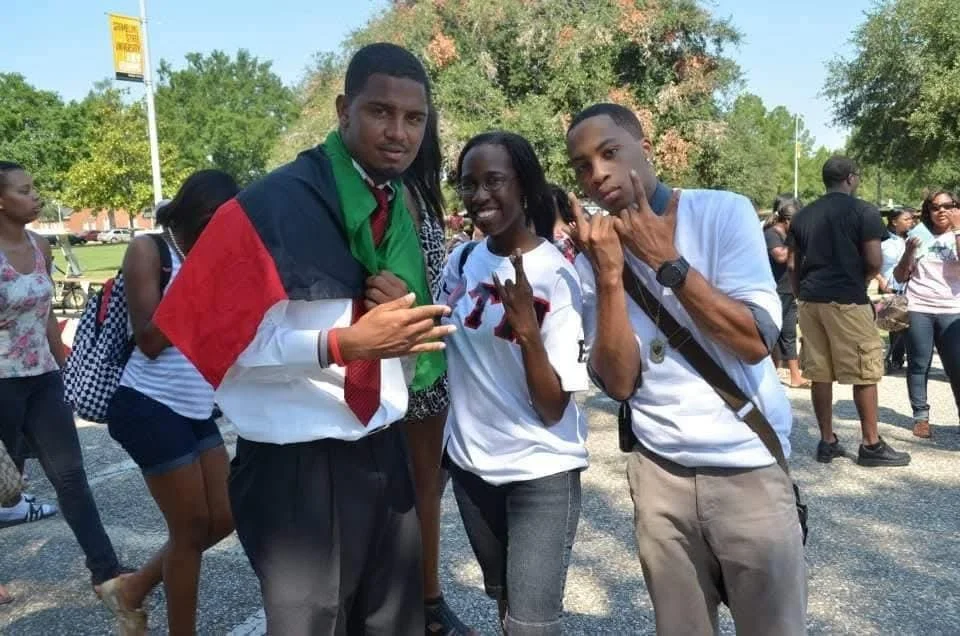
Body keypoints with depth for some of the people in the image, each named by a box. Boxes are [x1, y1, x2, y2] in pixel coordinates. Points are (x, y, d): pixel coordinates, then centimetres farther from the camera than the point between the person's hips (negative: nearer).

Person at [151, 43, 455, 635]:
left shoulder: (404, 212, 11)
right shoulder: (274, 203, -13)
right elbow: (226, 339, -16)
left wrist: (408, 309, -7)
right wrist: (343, 342, -27)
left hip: (385, 454, 7)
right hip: (298, 467, -7)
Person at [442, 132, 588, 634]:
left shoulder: (558, 277, -16)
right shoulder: (461, 260, -1)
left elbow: (554, 409, -20)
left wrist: (527, 329, -33)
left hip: (541, 471, -5)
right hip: (469, 462, 6)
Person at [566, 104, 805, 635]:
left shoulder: (723, 212, -8)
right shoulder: (591, 257, -1)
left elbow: (756, 342, -16)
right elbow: (618, 382, -9)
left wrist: (666, 260, -19)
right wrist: (608, 274, -18)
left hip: (749, 466, -2)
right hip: (658, 473, 2)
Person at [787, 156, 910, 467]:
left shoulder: (802, 216, 11)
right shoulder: (864, 211, -4)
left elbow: (793, 265, 11)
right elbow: (875, 261, -9)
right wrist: (859, 280, 10)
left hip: (810, 299, 6)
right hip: (847, 300, -5)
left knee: (819, 373, 9)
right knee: (864, 374, 4)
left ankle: (827, 442, 15)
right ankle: (871, 445, 10)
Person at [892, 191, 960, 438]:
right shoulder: (919, 235, 8)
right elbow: (900, 277, 10)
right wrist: (909, 252, -6)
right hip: (918, 309, 1)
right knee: (918, 364, 1)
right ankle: (921, 416, 7)